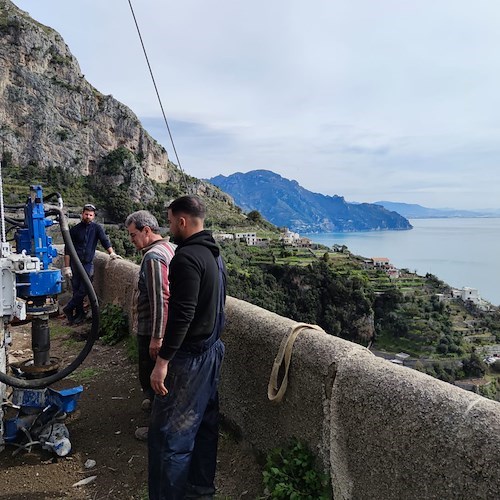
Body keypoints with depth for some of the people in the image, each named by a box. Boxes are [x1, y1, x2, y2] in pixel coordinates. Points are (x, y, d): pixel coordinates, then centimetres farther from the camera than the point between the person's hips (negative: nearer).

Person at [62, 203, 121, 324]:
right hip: (75, 263, 0)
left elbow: (105, 240, -6)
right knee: (76, 290, 3)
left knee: (83, 290, -5)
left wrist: (111, 253, -25)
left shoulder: (97, 228, 5)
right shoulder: (74, 229, 5)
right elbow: (67, 250, 3)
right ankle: (80, 314, 15)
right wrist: (67, 267, -4)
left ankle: (68, 309, 14)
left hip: (88, 264, 0)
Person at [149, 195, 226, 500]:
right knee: (205, 424, 19)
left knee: (168, 434, -1)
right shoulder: (214, 254, 11)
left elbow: (182, 315, -26)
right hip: (213, 349, 10)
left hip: (190, 356, -10)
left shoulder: (187, 257, -19)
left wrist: (162, 360, -22)